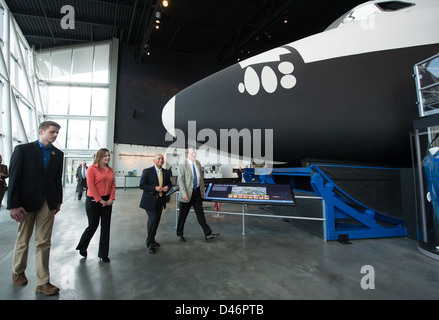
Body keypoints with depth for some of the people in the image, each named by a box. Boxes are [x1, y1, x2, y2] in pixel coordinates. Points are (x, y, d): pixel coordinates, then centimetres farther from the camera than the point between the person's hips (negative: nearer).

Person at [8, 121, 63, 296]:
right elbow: (14, 177, -8)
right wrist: (14, 205, -12)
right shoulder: (23, 149, -4)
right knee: (23, 240, 14)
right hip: (27, 202, -2)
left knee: (44, 242, 6)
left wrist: (58, 201, 9)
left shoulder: (58, 154, 6)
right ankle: (18, 272, 40)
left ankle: (43, 283, 13)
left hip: (48, 203, 3)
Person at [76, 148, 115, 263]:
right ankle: (82, 247, 34)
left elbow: (112, 185, 9)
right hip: (93, 201, -5)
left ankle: (103, 254, 18)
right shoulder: (92, 169, -7)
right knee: (93, 225, 4)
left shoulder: (110, 170, 10)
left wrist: (111, 198, -4)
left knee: (106, 227, 7)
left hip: (107, 201, 5)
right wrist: (100, 200, -13)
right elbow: (91, 186, -12)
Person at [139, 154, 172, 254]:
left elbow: (169, 183, 17)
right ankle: (149, 244, 3)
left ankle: (152, 240, 32)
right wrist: (155, 188, -23)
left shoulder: (166, 172, 8)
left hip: (160, 200, 5)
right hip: (150, 200, -5)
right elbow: (141, 185, -11)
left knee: (157, 220, 12)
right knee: (153, 219, -13)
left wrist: (167, 187, -8)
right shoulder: (147, 171, -7)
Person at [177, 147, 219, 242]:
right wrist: (184, 194, -21)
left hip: (197, 192, 5)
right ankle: (180, 234, 29)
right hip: (187, 193, -4)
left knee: (200, 214, 7)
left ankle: (208, 235, 10)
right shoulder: (182, 165, -11)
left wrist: (203, 190, 14)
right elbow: (181, 181, -15)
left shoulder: (198, 163, 7)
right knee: (183, 215, 10)